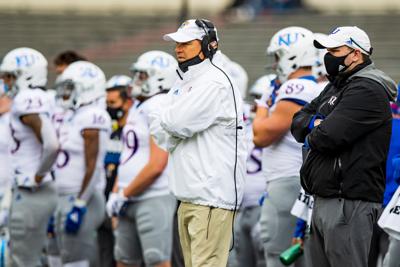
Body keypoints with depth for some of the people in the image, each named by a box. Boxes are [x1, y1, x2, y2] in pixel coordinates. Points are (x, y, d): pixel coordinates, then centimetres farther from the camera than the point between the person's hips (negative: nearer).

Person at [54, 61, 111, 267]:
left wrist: (80, 205, -23)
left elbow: (92, 167, -20)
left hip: (83, 198, -10)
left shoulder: (91, 118, -14)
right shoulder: (72, 117, 16)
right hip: (66, 197, 10)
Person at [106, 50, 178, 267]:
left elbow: (156, 166, -20)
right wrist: (116, 193, 10)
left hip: (154, 198, -10)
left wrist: (124, 194, -13)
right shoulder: (138, 109, 15)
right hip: (131, 201, 10)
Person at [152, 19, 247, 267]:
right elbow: (161, 133, 17)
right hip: (189, 195, 10)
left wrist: (164, 120, 3)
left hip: (212, 194, -10)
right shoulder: (183, 83, 19)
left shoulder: (214, 83, -12)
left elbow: (178, 123, -18)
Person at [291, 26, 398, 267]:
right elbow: (298, 122, 18)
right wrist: (315, 124, -4)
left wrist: (312, 137, 1)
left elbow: (328, 137, -22)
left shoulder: (367, 90, -13)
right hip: (324, 201, 10)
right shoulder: (337, 86, 21)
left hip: (349, 203, -10)